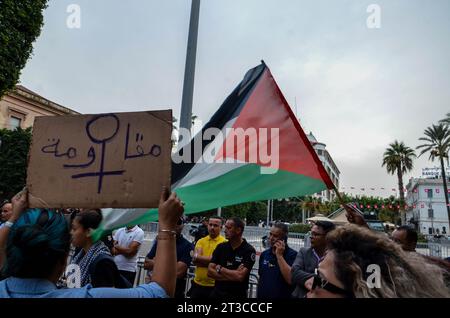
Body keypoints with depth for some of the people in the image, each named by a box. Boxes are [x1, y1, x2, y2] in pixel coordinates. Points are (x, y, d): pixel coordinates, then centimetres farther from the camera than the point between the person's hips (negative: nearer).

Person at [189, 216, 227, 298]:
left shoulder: (224, 243, -10)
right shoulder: (201, 241, 5)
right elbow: (194, 260, -6)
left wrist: (199, 257, -10)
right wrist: (210, 261, -15)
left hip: (214, 286, -4)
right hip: (197, 284, 4)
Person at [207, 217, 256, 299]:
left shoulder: (249, 250, -14)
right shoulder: (221, 247, -1)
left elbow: (240, 276, -23)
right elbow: (210, 271, -6)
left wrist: (220, 269, -11)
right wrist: (233, 275, -17)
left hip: (237, 295, -3)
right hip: (217, 293, 4)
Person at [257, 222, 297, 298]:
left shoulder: (292, 255, -14)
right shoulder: (264, 254, 2)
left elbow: (290, 279, -26)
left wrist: (279, 255, -24)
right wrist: (258, 295, 9)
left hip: (283, 295, -4)